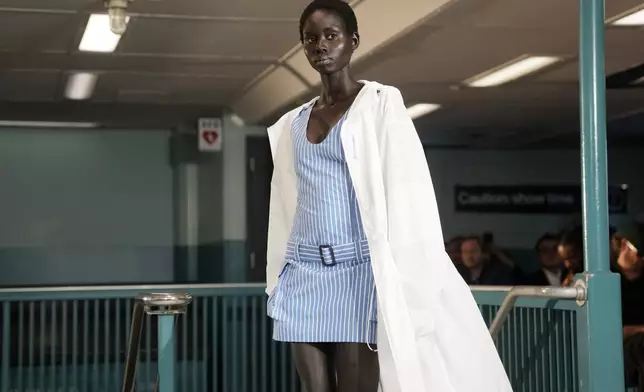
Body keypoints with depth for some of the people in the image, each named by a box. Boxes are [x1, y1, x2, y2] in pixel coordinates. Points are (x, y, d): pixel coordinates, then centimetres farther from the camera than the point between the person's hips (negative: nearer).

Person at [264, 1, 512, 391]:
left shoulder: (381, 103, 2)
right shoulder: (291, 124, 16)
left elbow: (406, 191, -4)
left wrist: (409, 281, -12)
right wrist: (278, 281, 13)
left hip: (359, 270, -4)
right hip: (304, 274, 5)